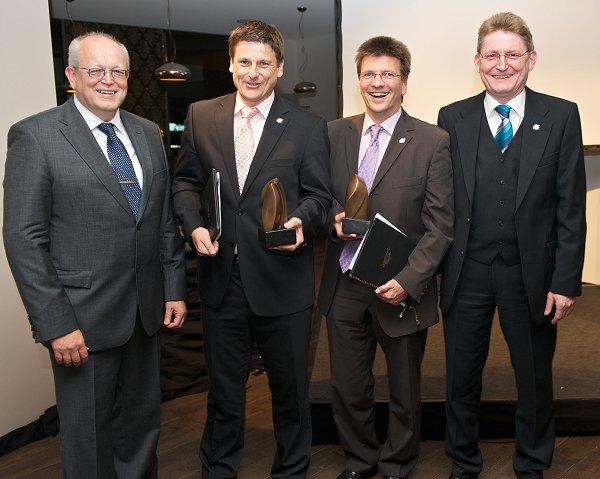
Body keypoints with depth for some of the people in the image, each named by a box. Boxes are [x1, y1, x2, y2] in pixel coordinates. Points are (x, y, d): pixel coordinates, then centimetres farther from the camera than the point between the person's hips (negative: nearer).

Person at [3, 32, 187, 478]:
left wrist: (175, 288, 8)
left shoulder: (148, 134, 8)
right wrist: (56, 324, -15)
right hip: (83, 318, -5)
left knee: (142, 424, 19)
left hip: (145, 310, 5)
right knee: (88, 436, 11)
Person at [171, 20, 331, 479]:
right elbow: (185, 180, 10)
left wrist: (302, 221, -22)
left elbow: (318, 195, -1)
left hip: (281, 281, -2)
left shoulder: (308, 127, -3)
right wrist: (194, 224, -8)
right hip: (221, 277, 2)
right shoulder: (201, 116, 5)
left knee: (290, 387, 14)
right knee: (224, 388, 19)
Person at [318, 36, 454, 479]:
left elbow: (440, 226, -9)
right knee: (347, 389, 15)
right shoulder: (335, 134, 4)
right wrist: (333, 220, -11)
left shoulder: (433, 142, -7)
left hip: (400, 291, -2)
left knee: (404, 394, 16)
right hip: (344, 287, 3)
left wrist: (408, 281, -19)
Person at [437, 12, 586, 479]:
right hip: (466, 273, 1)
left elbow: (571, 207, -3)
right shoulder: (453, 118, 2)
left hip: (531, 275, 0)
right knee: (461, 378, 14)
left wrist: (566, 280, -7)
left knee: (535, 380, 15)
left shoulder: (561, 116, -1)